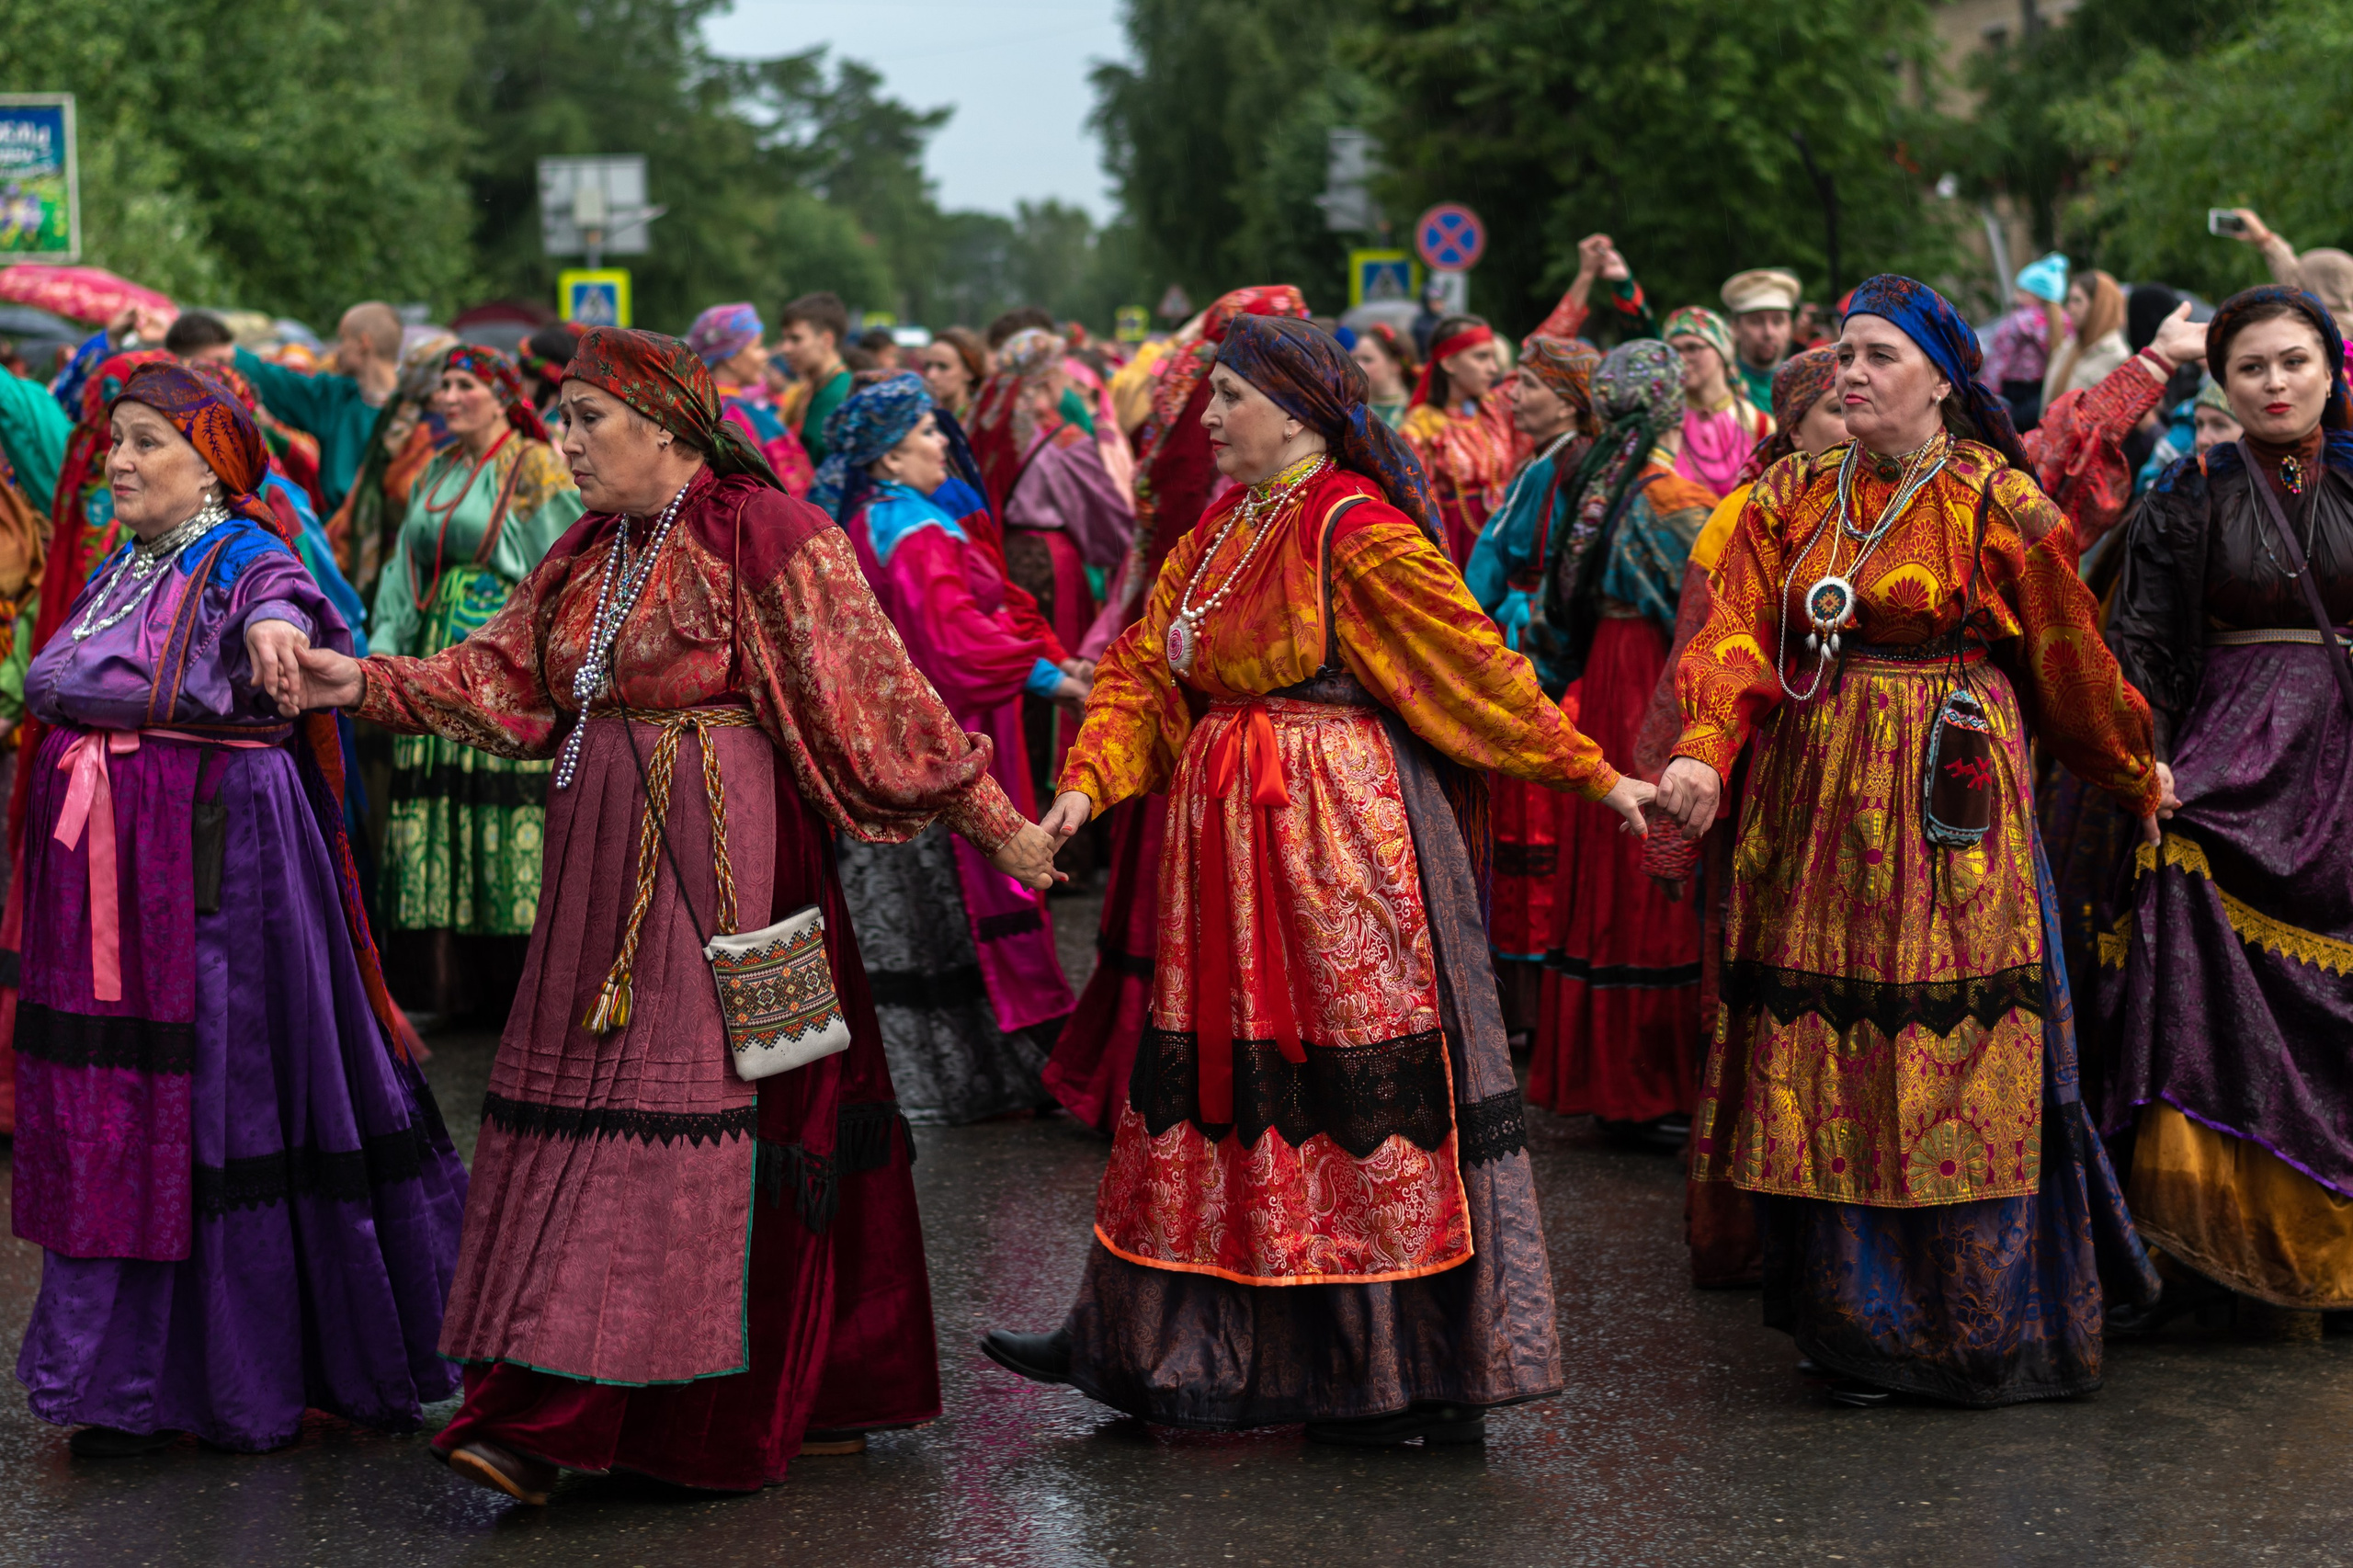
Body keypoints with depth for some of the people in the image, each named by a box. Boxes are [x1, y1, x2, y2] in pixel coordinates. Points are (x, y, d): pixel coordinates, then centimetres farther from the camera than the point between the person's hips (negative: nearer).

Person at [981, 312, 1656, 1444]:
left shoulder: (1361, 532, -13)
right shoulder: (1219, 531, 13)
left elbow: (1476, 665, -10)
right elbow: (1144, 668, 10)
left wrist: (1593, 775, -9)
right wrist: (1088, 782, -5)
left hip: (1344, 833, -8)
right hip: (1229, 840, 8)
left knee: (1364, 1078, -3)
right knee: (1220, 1070, 13)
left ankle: (1414, 1377, 5)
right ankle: (1153, 1342, 20)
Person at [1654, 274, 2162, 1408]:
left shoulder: (1997, 505, -2)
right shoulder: (1790, 502, 9)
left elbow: (2071, 667, 6)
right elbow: (1737, 638, -3)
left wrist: (2135, 783, 14)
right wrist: (1703, 754, -19)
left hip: (1948, 805, -4)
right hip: (1815, 800, 4)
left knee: (1952, 1054, -2)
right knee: (1822, 1061, 5)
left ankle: (1974, 1326, 9)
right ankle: (1853, 1324, 15)